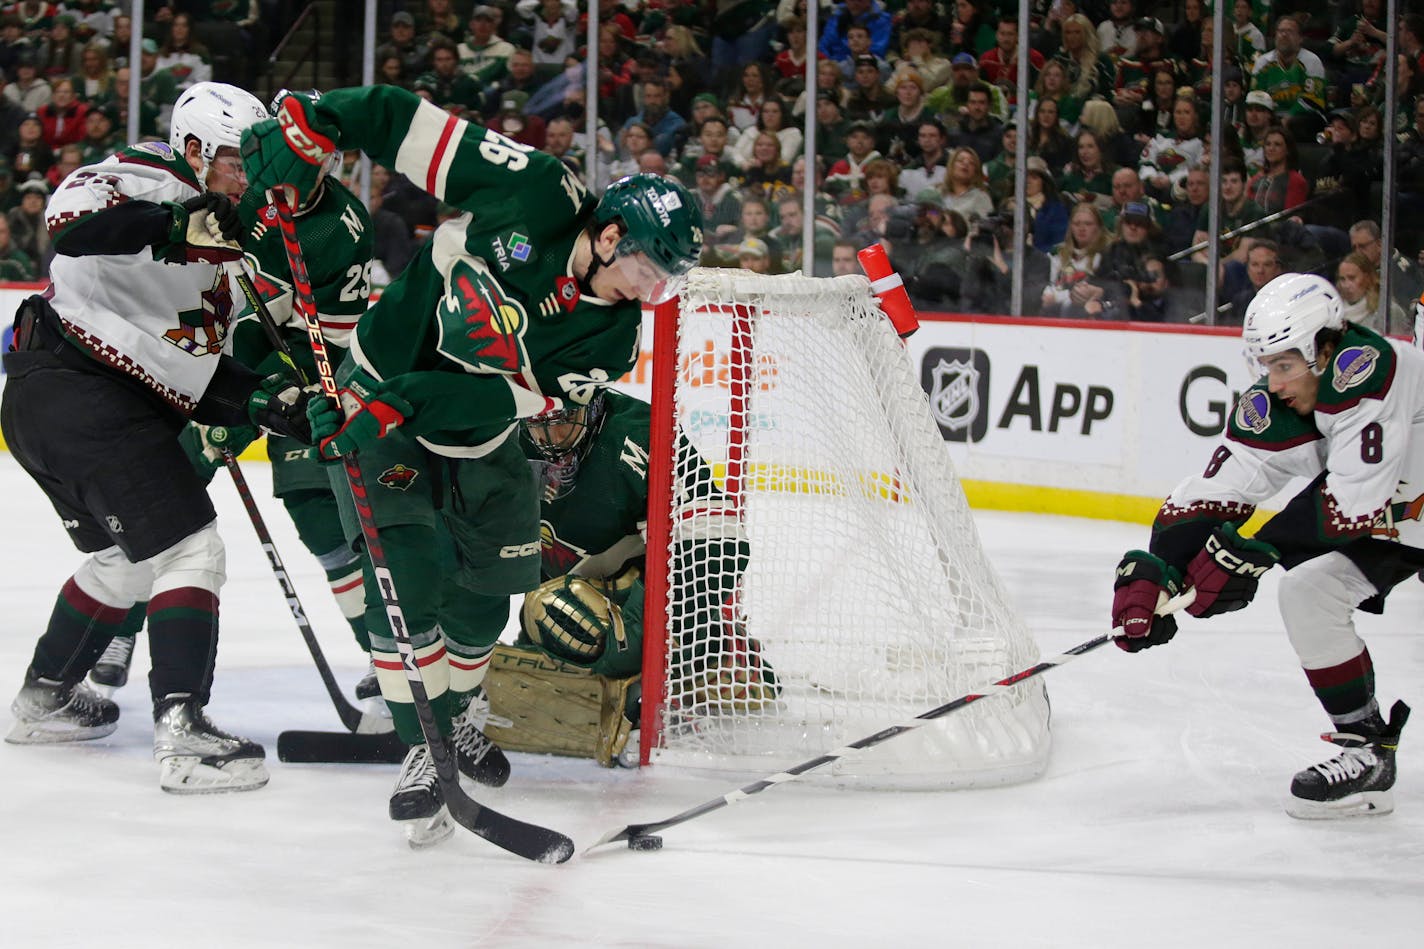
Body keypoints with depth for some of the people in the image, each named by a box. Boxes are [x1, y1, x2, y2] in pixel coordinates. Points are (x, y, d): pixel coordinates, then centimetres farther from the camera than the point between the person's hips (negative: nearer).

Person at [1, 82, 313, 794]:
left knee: (126, 558, 27)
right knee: (188, 549, -12)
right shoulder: (148, 182, -8)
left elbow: (191, 372, 19)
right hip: (79, 391, -11)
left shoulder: (216, 243, 22)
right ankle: (182, 733, -20)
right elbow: (71, 217, -31)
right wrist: (171, 224, -40)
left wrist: (260, 400, 4)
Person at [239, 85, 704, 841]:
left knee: (483, 595, 11)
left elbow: (508, 394, -23)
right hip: (374, 403, -5)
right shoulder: (537, 193, -24)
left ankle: (450, 716, 40)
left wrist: (404, 406, -33)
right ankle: (424, 751, -8)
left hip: (472, 436, 5)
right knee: (406, 574, -17)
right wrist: (306, 126, -25)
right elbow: (410, 123, -19)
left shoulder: (613, 336, -15)